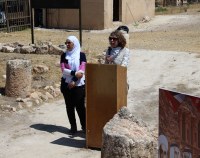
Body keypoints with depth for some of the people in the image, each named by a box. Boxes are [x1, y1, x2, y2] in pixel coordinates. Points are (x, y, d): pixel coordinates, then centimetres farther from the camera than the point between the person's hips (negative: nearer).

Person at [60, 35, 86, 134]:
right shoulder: (64, 55, 7)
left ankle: (84, 126, 3)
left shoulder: (81, 55, 2)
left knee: (80, 105, -5)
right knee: (70, 106, 3)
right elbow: (63, 69, -4)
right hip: (66, 84, 2)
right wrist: (75, 73, -17)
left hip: (79, 84, -2)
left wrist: (74, 81, -15)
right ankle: (73, 126, 10)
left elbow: (82, 70, -7)